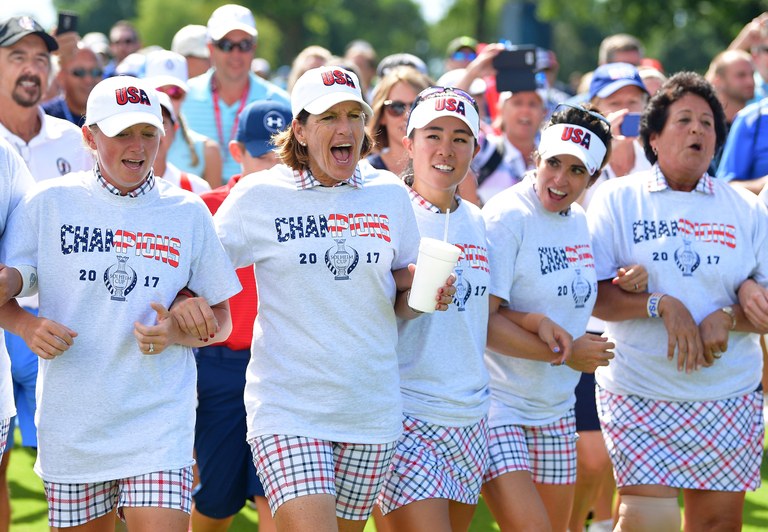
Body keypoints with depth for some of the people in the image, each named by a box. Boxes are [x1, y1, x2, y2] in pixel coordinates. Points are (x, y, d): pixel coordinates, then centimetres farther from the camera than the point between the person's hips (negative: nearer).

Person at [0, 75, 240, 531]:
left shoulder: (188, 212, 6)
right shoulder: (49, 203, 2)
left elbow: (220, 321, 12)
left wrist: (178, 333, -9)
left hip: (159, 422, 0)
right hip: (72, 422, 0)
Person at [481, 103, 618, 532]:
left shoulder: (579, 222, 9)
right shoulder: (507, 217, -14)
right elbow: (480, 320, -20)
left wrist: (540, 322, -12)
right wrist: (565, 355, -15)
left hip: (556, 409, 8)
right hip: (498, 405, -7)